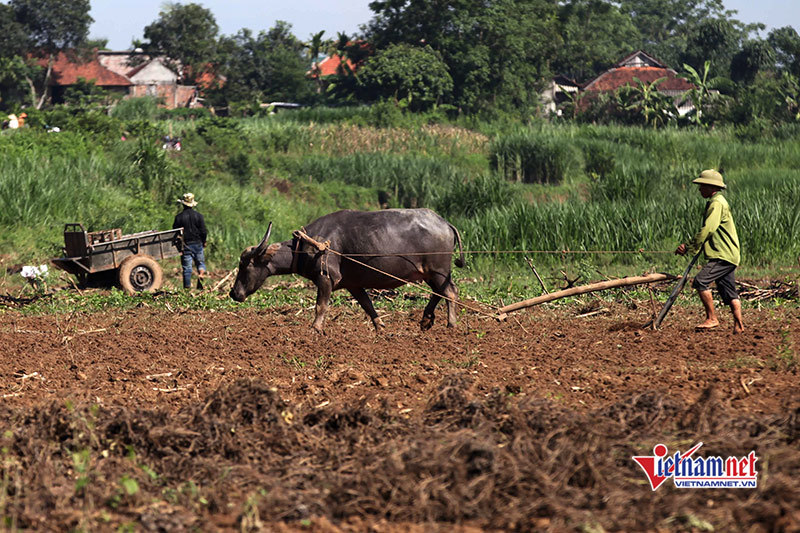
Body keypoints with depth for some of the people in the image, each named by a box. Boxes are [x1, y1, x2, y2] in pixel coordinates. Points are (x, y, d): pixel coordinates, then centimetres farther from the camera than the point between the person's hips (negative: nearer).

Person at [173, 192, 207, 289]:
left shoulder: (179, 217, -4)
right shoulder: (199, 216, -1)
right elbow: (203, 231, 1)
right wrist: (203, 242, 17)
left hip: (185, 245, -1)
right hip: (197, 243, 1)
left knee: (187, 267, 2)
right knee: (201, 262, 15)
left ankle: (187, 287, 1)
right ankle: (201, 274, -15)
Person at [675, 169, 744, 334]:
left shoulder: (717, 203, -12)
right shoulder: (716, 202, 21)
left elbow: (707, 230, -19)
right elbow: (710, 230, 27)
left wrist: (689, 247, -14)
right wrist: (691, 246, 17)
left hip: (723, 255, -11)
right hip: (727, 254, 11)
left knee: (701, 281, -17)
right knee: (729, 291, 10)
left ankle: (712, 318, -13)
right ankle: (739, 325, 12)